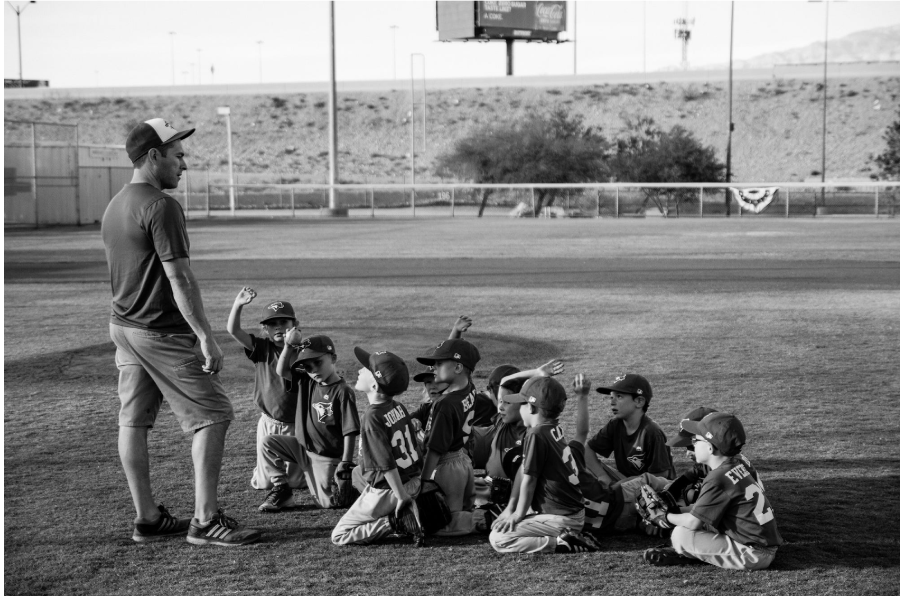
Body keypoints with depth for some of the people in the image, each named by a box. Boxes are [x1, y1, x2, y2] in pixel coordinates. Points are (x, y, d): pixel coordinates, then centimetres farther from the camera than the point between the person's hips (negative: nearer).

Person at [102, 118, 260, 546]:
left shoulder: (114, 206, 13)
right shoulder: (161, 206, -17)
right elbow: (179, 278, -21)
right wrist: (206, 337, -20)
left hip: (122, 327, 10)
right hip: (163, 332, -10)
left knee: (133, 422, 11)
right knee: (212, 417, -4)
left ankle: (147, 518, 19)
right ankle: (204, 522, -4)